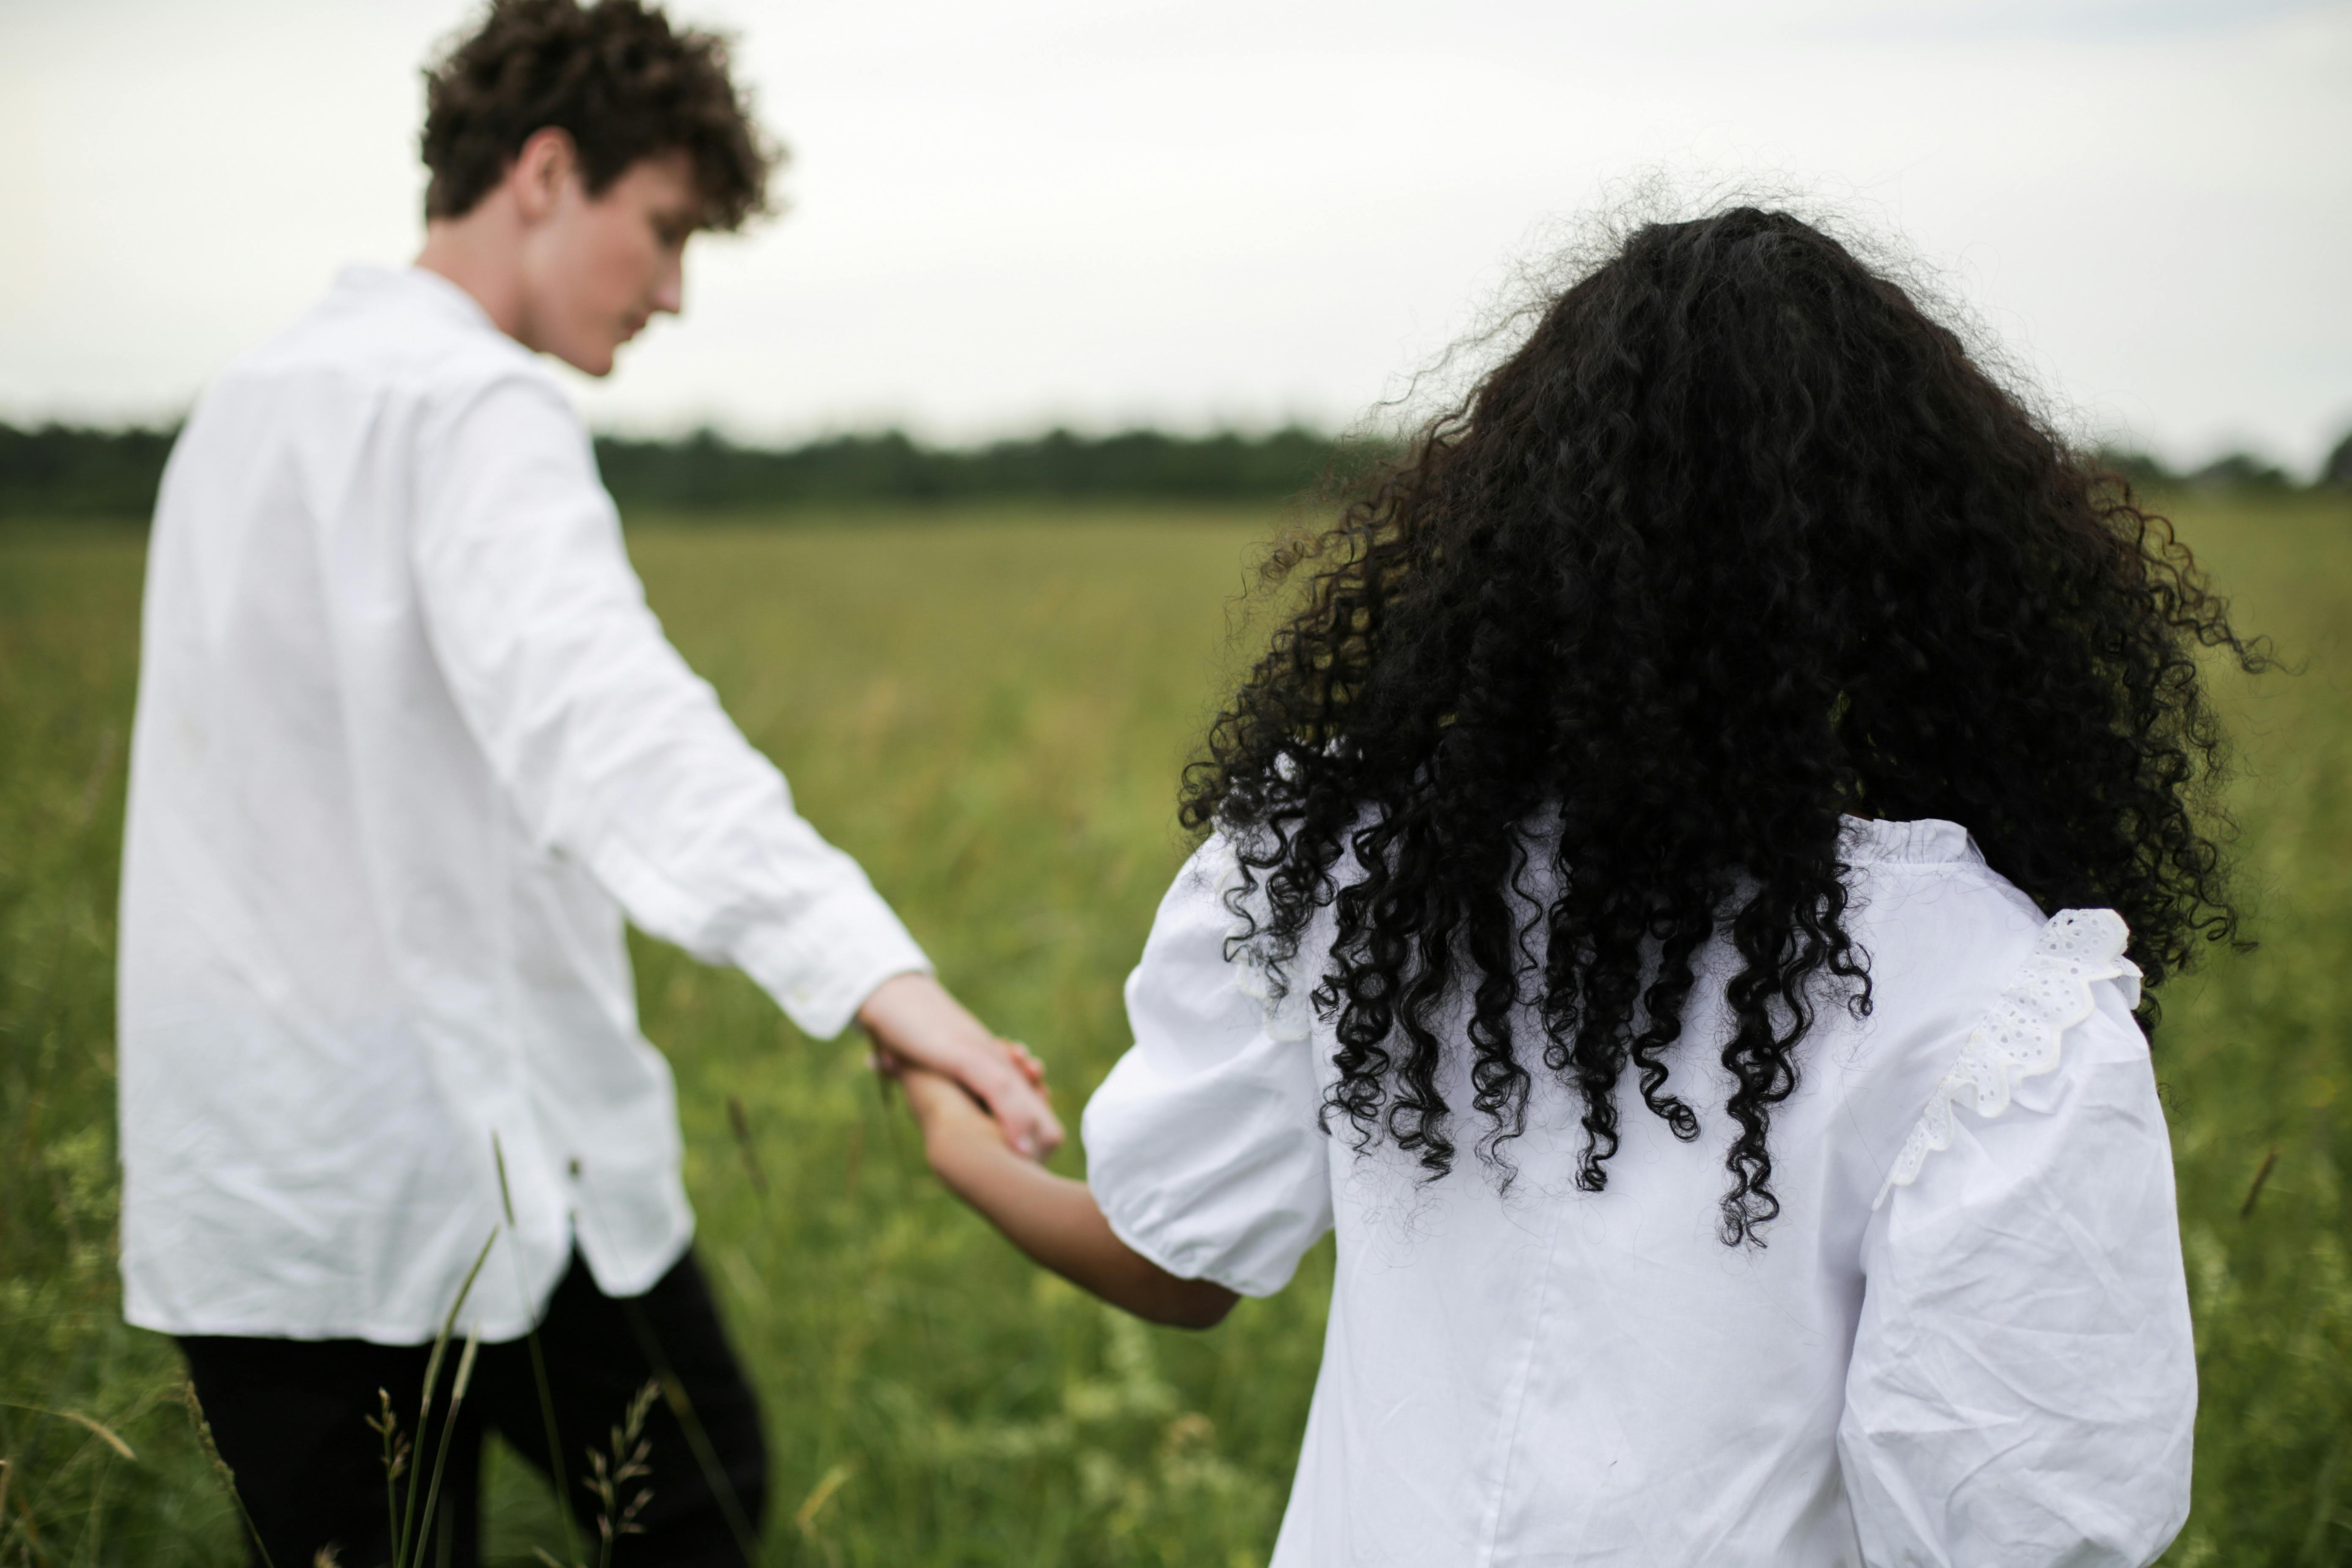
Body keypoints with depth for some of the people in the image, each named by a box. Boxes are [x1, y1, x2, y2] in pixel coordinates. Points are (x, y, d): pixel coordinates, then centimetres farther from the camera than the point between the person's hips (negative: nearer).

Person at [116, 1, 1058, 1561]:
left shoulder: (251, 399, 14)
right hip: (476, 1156, -7)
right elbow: (595, 709, -34)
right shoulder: (473, 407, -15)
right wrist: (868, 961, -46)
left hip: (235, 1186, 8)